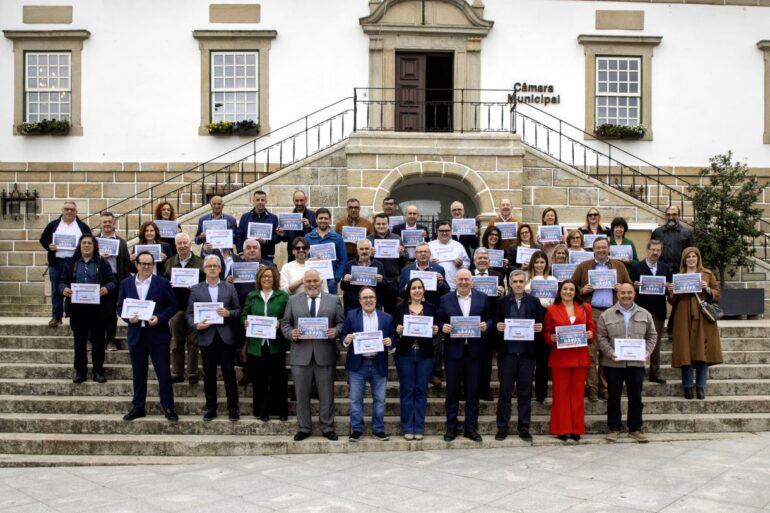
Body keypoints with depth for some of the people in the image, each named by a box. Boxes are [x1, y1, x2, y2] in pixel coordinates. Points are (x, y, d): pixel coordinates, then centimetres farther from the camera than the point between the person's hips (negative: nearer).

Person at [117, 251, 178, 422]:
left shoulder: (163, 283, -1)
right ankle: (138, 407, 22)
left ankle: (168, 408, 10)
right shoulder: (126, 283, 7)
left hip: (158, 334, -2)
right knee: (138, 374, 11)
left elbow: (172, 306, -1)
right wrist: (128, 318, -11)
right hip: (136, 334, 3)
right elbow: (120, 307, 8)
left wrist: (159, 318, -16)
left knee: (164, 373, 0)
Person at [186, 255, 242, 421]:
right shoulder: (196, 289, 6)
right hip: (206, 337, 1)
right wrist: (196, 325, -14)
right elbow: (190, 313, 4)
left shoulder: (230, 287, 7)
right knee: (209, 374, 8)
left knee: (229, 373, 3)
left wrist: (228, 313, -13)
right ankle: (210, 408, 18)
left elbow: (238, 310, 7)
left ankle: (233, 408, 12)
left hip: (226, 337, 0)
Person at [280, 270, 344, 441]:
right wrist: (291, 333, -12)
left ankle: (327, 428, 17)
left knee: (327, 394, 6)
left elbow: (342, 323, 5)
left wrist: (335, 331, -15)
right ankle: (303, 428, 19)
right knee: (301, 394, 7)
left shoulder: (333, 300, 7)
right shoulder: (293, 300, 9)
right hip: (301, 354, 1)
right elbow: (285, 323, 8)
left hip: (325, 354, -1)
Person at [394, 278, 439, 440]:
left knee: (421, 390, 4)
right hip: (405, 354, -1)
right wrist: (397, 331, -18)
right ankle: (407, 428, 11)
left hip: (425, 354, 1)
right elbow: (393, 329, 3)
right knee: (407, 390, 2)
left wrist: (435, 331, -12)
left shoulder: (431, 308, 8)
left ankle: (419, 427, 13)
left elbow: (436, 330, 9)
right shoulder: (400, 308, 3)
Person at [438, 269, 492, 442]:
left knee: (473, 391, 7)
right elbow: (439, 322, 4)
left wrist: (486, 325, -14)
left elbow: (490, 319, 7)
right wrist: (443, 327, -17)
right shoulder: (445, 299, 4)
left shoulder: (482, 298, 6)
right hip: (453, 351, 0)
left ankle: (471, 428, 17)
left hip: (474, 351, 1)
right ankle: (451, 427, 17)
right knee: (452, 390, 6)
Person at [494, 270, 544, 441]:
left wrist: (539, 328, -15)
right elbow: (496, 324, 5)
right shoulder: (502, 302, 4)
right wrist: (498, 327, -16)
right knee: (505, 390, 5)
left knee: (525, 391, 7)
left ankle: (524, 427, 17)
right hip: (507, 352, 0)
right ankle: (502, 426, 13)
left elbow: (540, 324, 6)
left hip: (527, 353, 1)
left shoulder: (534, 302, 5)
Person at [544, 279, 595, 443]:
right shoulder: (552, 309, 2)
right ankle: (562, 429, 9)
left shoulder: (585, 307, 8)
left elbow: (592, 328, 12)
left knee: (577, 392, 7)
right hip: (559, 357, -2)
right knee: (561, 392, 2)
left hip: (580, 357, 2)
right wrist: (551, 338, -16)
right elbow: (546, 333, 5)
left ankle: (576, 429, 14)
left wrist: (590, 334, -8)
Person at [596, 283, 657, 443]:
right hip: (613, 363, -2)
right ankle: (614, 428, 16)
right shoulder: (606, 315, 1)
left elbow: (652, 335, 11)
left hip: (636, 363, 2)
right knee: (614, 397, 6)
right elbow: (601, 337, -1)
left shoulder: (644, 314, 8)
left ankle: (635, 429, 18)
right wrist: (610, 353, -14)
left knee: (636, 397, 7)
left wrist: (647, 352, -3)